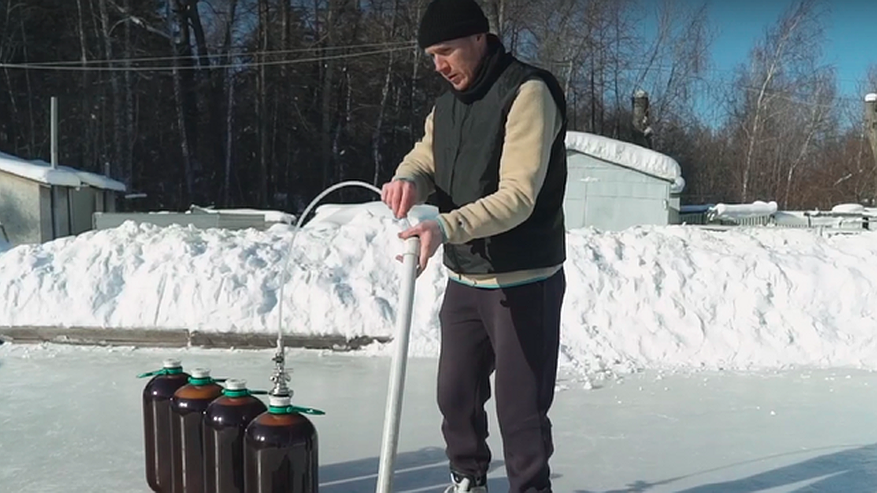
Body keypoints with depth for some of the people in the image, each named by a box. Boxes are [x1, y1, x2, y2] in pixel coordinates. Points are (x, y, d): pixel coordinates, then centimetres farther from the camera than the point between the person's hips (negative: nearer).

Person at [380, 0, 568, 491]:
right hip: (464, 279, 8)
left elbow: (518, 195, -26)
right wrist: (409, 179, -18)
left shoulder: (528, 92, -17)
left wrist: (446, 227, -40)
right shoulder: (448, 102, 11)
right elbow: (425, 158, 7)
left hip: (524, 282, -8)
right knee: (456, 392, 18)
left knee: (520, 407, -1)